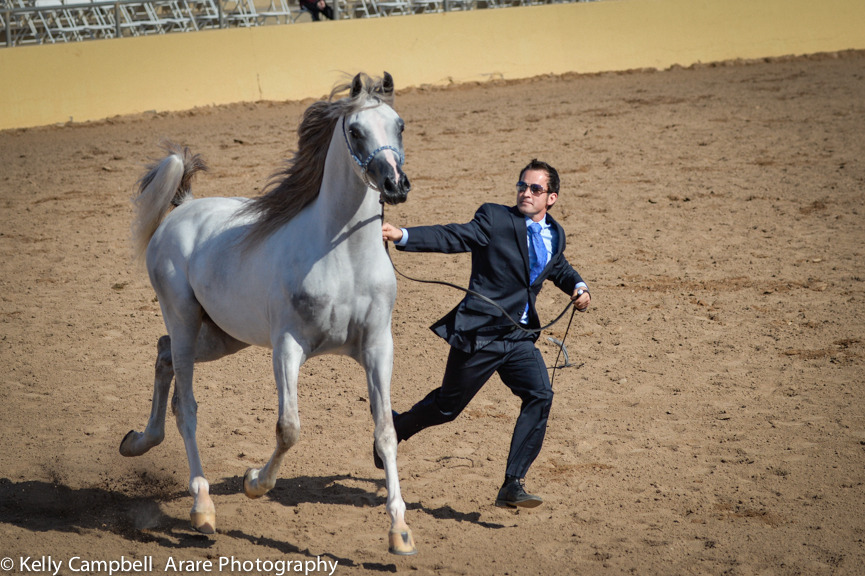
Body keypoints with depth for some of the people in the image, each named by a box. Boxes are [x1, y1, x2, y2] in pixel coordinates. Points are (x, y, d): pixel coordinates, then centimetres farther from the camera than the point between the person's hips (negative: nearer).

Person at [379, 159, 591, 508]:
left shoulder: (554, 235, 9)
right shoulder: (495, 219, -9)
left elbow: (559, 268, 29)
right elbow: (451, 237, -19)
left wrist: (578, 288, 7)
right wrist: (401, 236, -34)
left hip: (521, 338, 5)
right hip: (479, 335, -4)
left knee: (540, 396, -18)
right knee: (447, 407, 7)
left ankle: (513, 486, -14)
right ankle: (394, 429, 39)